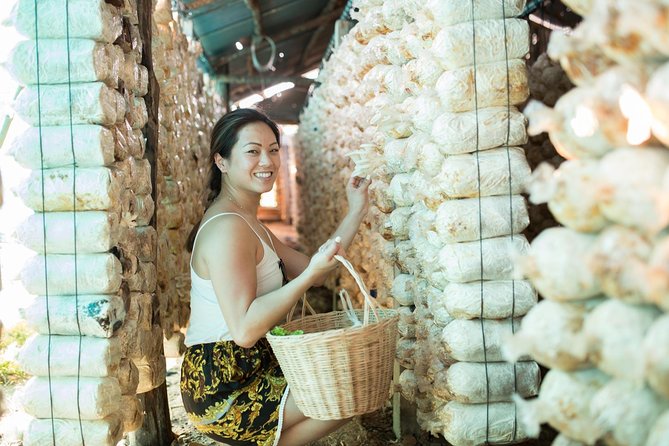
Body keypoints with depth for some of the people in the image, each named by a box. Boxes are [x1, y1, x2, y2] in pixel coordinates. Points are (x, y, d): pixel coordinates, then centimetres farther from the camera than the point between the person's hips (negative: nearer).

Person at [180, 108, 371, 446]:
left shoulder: (246, 222, 12)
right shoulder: (227, 227, -21)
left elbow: (310, 271, 10)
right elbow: (244, 330, -28)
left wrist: (356, 212, 7)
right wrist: (310, 275, -32)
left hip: (245, 372, 10)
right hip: (222, 389, -10)